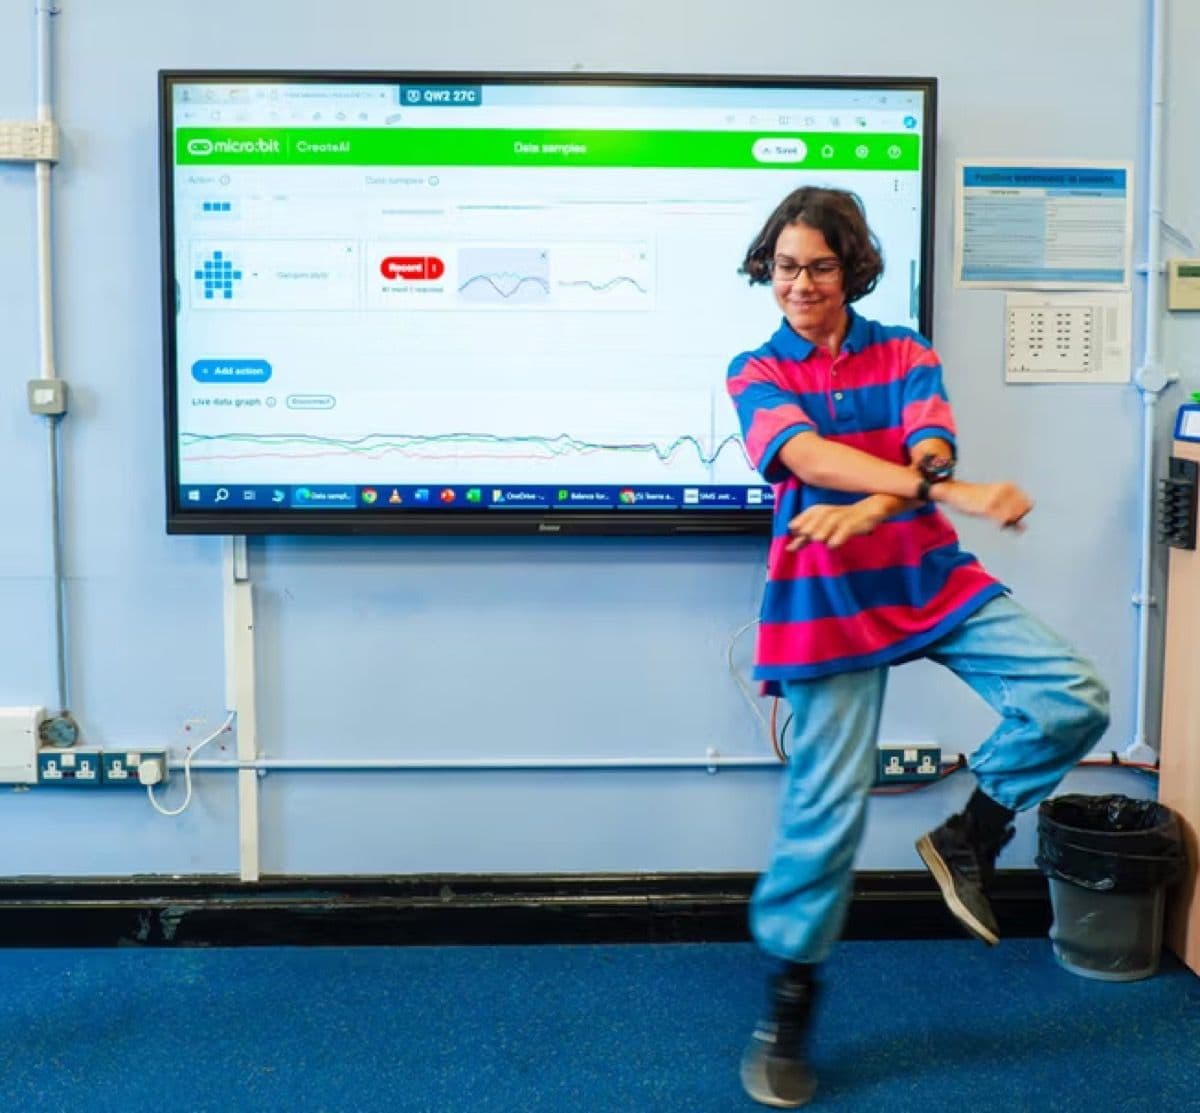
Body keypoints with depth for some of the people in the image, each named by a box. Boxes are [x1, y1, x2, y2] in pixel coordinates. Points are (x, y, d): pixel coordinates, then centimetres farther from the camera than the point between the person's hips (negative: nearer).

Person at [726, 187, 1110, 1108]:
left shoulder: (906, 355, 7)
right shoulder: (756, 373, 1)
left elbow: (930, 448, -13)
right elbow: (808, 455, -20)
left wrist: (867, 508, -37)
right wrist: (952, 492, -34)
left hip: (931, 578, 3)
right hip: (827, 602, -2)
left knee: (1073, 698, -14)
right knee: (827, 802, -2)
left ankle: (970, 838, 10)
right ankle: (789, 1001, 16)